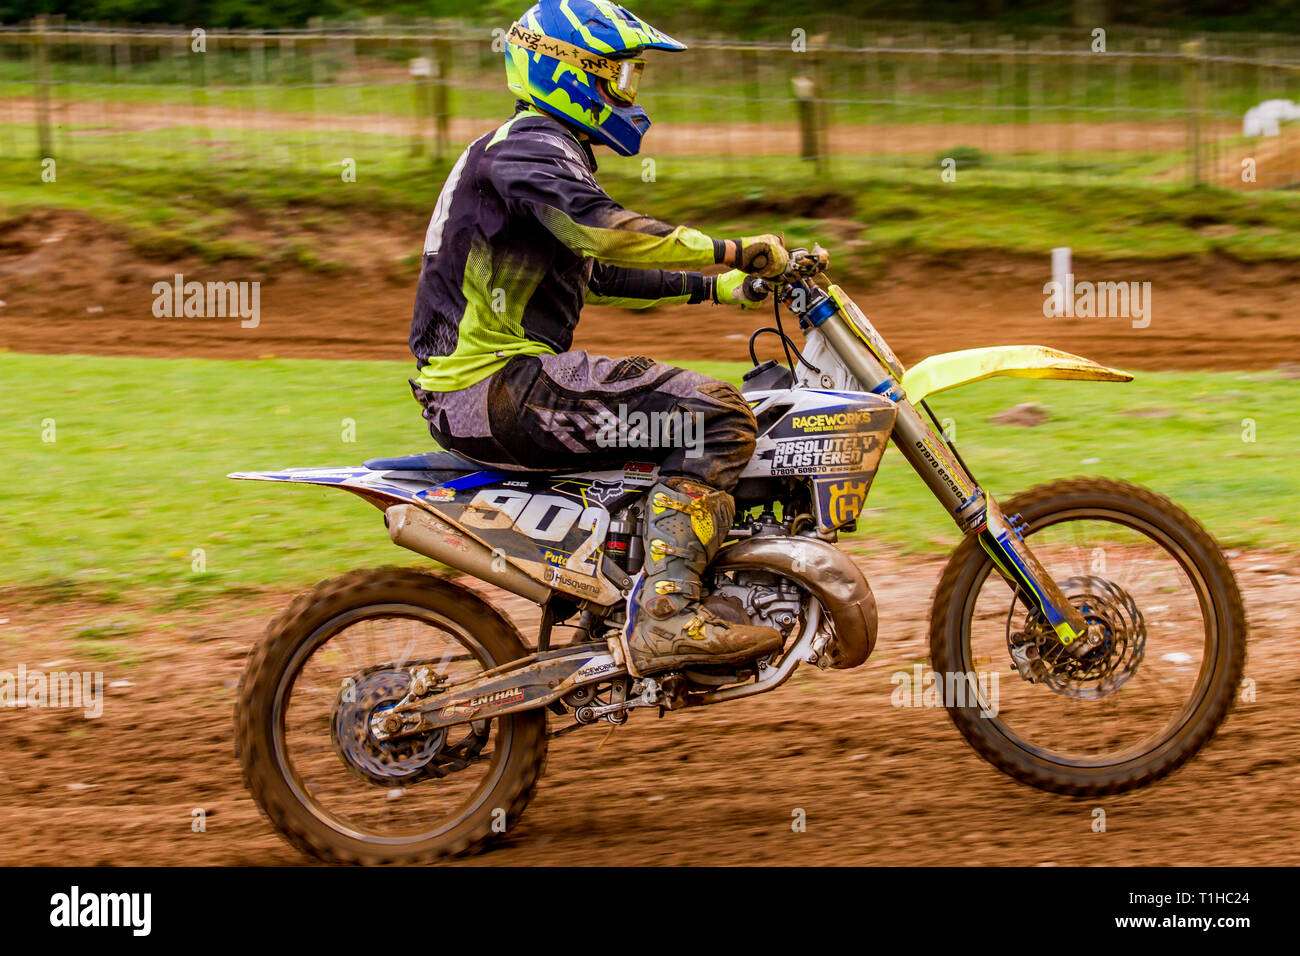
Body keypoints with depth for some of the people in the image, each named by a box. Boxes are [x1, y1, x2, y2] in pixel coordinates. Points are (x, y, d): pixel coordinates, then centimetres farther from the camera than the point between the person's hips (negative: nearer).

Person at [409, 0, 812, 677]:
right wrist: (733, 253, -22)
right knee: (714, 413, -21)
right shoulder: (531, 145, -9)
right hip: (497, 385, -11)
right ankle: (664, 615, -32)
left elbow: (598, 276, 33)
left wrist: (716, 288, 26)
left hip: (474, 386, 11)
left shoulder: (545, 150, 25)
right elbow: (605, 231, -28)